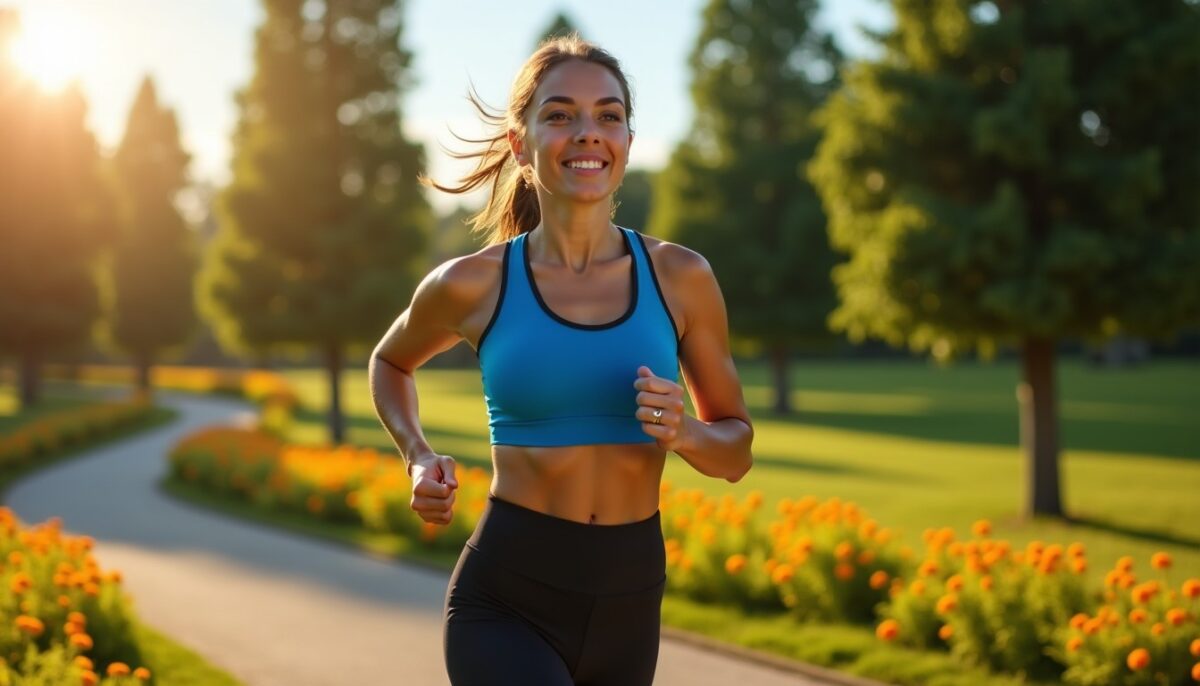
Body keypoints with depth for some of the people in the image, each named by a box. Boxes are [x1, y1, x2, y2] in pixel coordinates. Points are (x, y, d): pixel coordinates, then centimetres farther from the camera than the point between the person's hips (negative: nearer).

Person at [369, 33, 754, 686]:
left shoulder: (681, 277, -2)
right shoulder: (471, 285, -5)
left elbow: (736, 451, 8)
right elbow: (390, 362, 17)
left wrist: (684, 433, -14)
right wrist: (419, 458, 0)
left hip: (627, 608, 4)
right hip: (505, 604, -3)